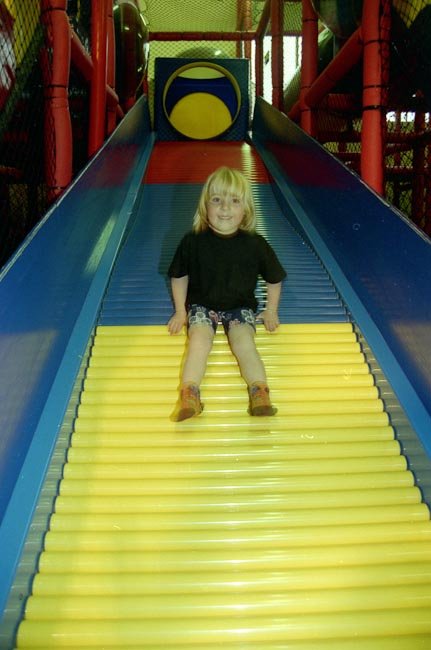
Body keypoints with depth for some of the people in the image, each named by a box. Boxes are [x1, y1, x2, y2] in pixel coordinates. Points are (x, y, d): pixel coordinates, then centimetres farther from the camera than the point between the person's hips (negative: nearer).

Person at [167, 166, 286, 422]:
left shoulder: (255, 244, -7)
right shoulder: (193, 241, -8)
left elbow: (275, 278, 7)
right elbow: (179, 276, 6)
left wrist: (271, 311, 5)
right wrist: (180, 311, 3)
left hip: (241, 307, 0)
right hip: (202, 304, 0)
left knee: (244, 340, -24)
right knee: (199, 339, -24)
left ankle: (260, 393, -33)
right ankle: (189, 395, -35)